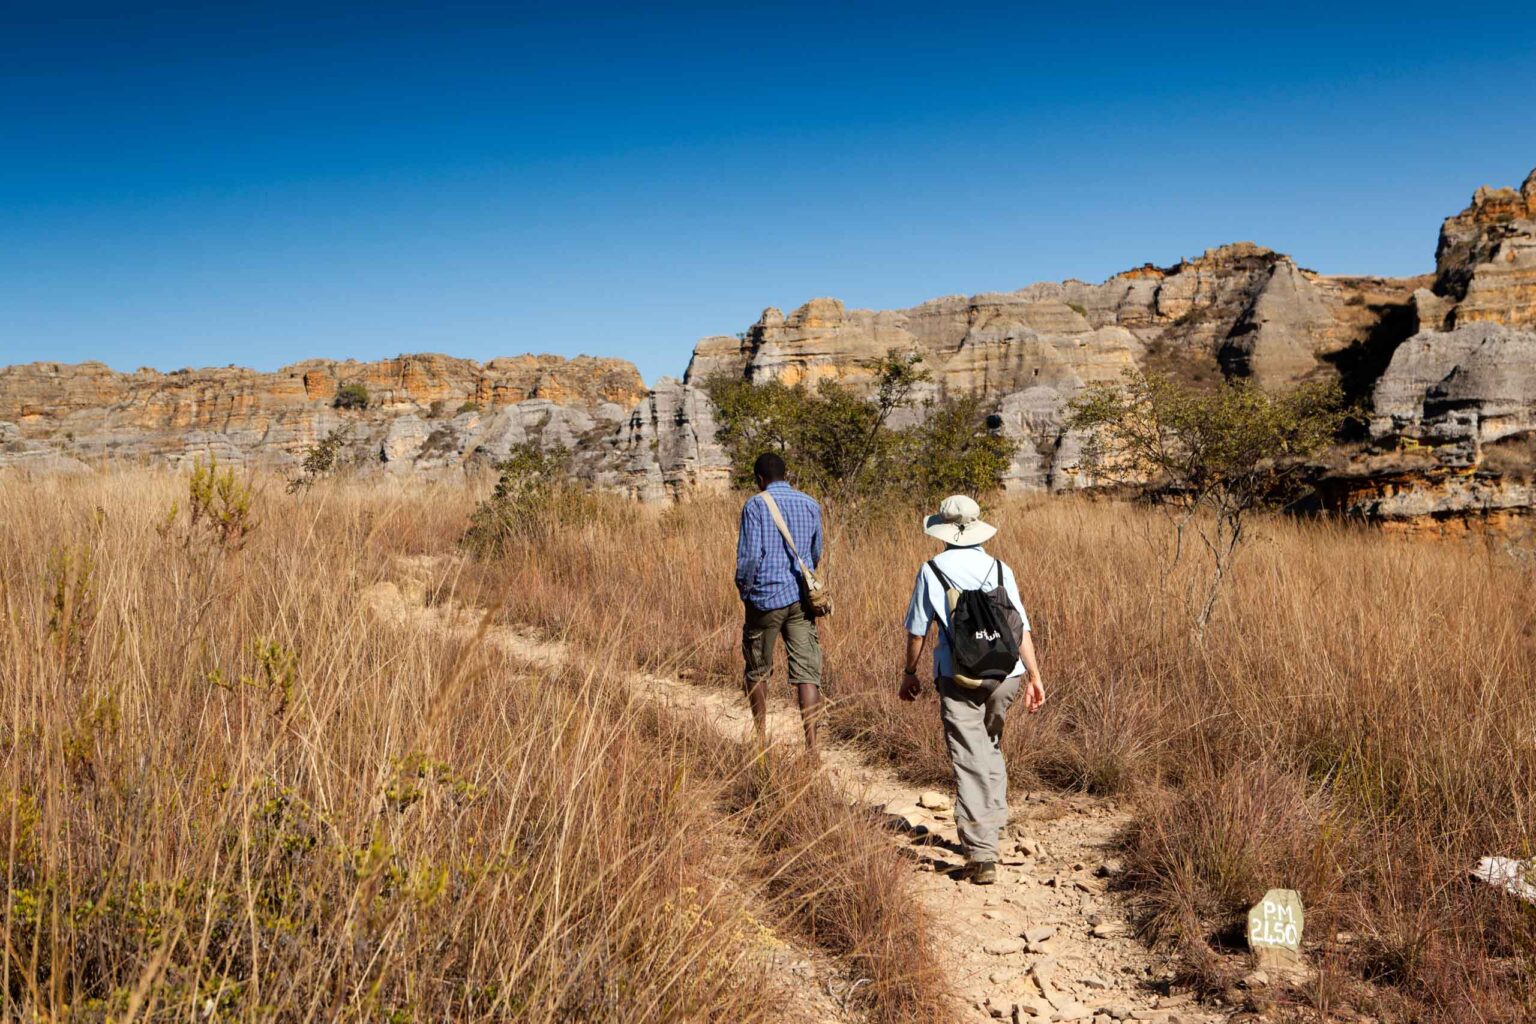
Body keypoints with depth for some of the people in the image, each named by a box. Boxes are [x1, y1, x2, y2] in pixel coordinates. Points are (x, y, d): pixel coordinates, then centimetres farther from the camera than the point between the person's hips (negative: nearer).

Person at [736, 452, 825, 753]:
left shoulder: (756, 505, -5)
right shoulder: (811, 505, 8)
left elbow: (749, 555, -13)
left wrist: (744, 591, 1)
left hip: (765, 598, -3)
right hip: (801, 599, 3)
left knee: (758, 671, 16)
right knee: (807, 673, -2)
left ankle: (761, 737, 28)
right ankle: (811, 747, -10)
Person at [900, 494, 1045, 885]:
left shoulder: (932, 570, -1)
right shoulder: (1000, 568, 5)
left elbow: (917, 630, 2)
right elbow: (1020, 627, 1)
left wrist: (909, 673, 14)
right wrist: (1033, 675, 5)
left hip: (959, 679, -3)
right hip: (1004, 676, 3)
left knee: (970, 762, -4)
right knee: (991, 748, 25)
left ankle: (981, 855, -8)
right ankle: (993, 822, 36)